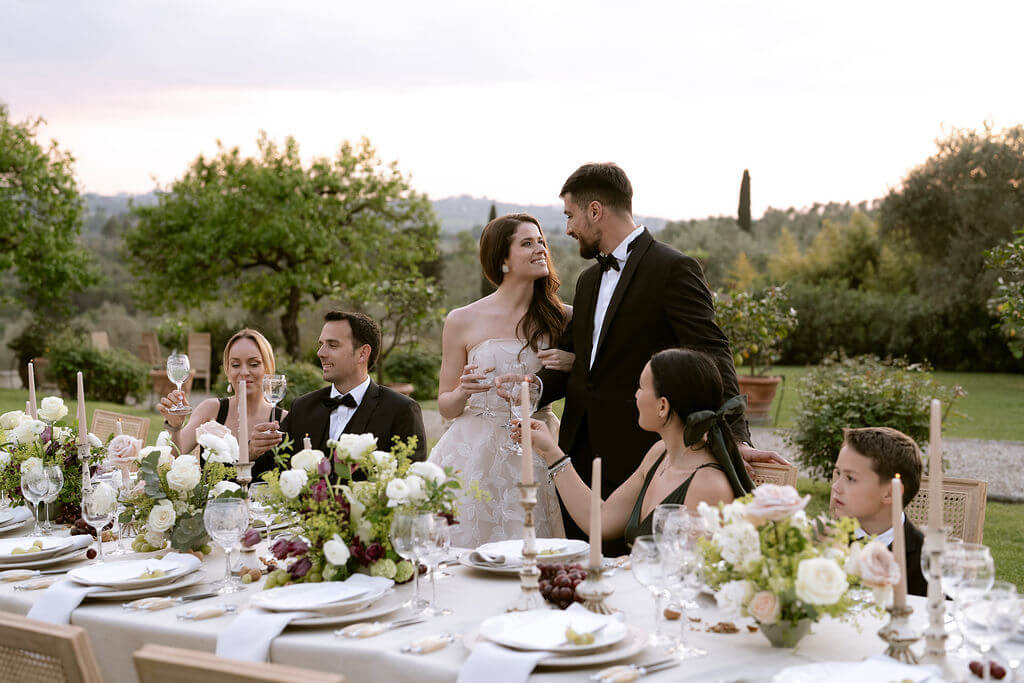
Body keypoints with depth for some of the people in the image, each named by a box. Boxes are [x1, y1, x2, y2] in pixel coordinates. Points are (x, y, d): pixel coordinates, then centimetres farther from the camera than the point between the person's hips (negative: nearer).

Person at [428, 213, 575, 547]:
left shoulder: (562, 317, 4)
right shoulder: (463, 321, 0)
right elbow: (445, 407, 6)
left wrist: (574, 364, -8)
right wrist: (464, 392, -15)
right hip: (477, 457, -1)